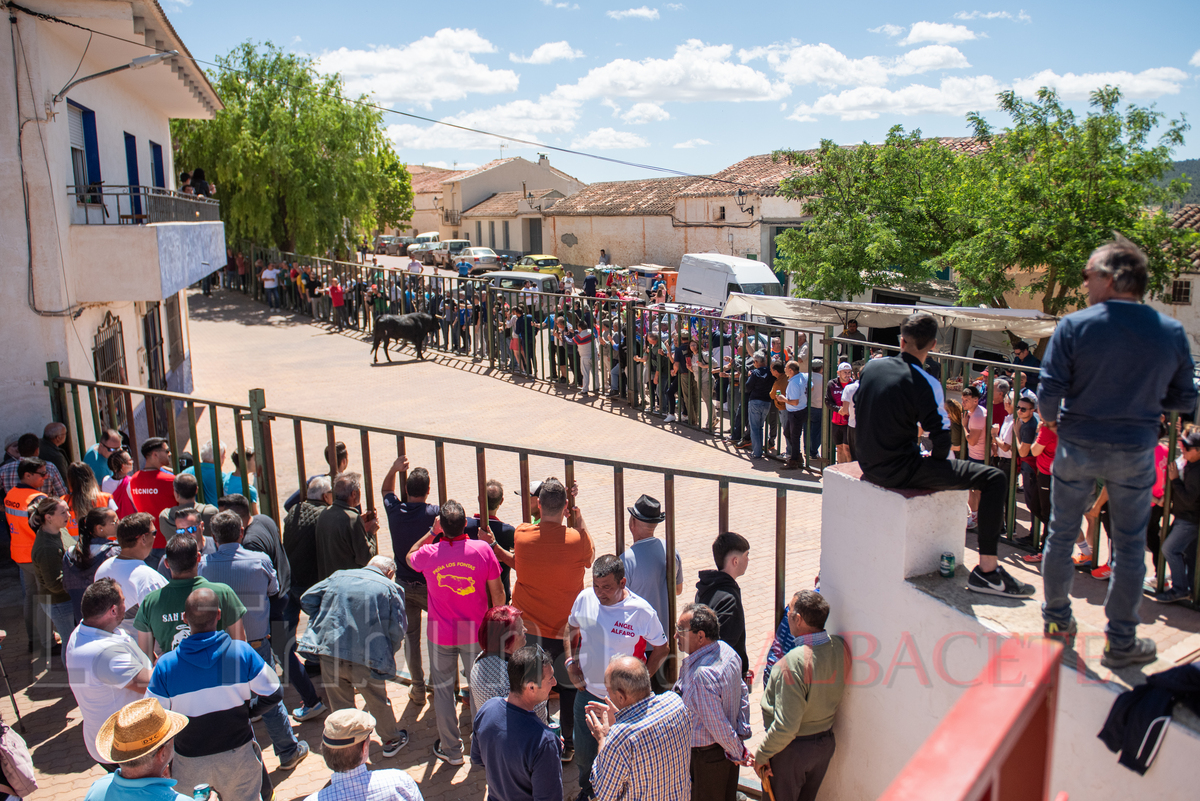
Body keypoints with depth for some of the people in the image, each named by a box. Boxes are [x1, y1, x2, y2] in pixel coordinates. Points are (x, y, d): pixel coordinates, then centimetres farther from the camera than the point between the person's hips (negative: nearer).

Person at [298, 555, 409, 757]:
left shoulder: (338, 576, 10)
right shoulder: (390, 588, 0)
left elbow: (306, 600, 12)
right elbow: (397, 629, -5)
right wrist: (386, 655, 12)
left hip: (329, 652, 2)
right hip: (366, 658, -2)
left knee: (340, 704, 19)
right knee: (378, 702, 18)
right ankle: (392, 740, 36)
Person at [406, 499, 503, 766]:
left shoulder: (428, 554, -15)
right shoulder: (482, 549, -16)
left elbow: (410, 557, 12)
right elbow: (497, 593, -7)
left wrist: (431, 532, 10)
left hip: (441, 632, 0)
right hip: (475, 631, 0)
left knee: (443, 688, 15)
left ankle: (451, 749, 24)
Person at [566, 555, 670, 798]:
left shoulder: (642, 611, -19)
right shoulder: (585, 598, -9)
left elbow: (661, 649, -5)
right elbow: (571, 630, 11)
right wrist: (571, 662, 0)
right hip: (587, 693, 4)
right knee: (583, 751, 18)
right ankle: (587, 788, 49)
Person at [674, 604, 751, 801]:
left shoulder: (701, 675, -35)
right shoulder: (726, 650, -7)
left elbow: (717, 725, -26)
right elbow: (743, 692, 5)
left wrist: (737, 753, -11)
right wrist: (742, 732, 9)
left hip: (706, 754, -8)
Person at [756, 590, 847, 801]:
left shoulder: (795, 662, -32)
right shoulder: (840, 647, -13)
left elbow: (786, 726, -28)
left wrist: (762, 754, -16)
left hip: (791, 751, -6)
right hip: (826, 743, 6)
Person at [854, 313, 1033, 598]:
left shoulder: (871, 367, 3)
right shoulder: (925, 383, -15)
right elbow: (942, 437, -17)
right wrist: (934, 460, 6)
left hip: (870, 466, 8)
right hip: (901, 472, -8)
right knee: (994, 478, -4)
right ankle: (986, 570, -4)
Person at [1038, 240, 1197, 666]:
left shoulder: (1074, 325, -12)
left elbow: (1049, 392, -13)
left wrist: (1052, 420, 8)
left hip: (1077, 445, -1)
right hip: (1135, 451, 1)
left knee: (1061, 535, 16)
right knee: (1129, 547, 12)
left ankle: (1057, 619, 30)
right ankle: (1121, 642, 20)